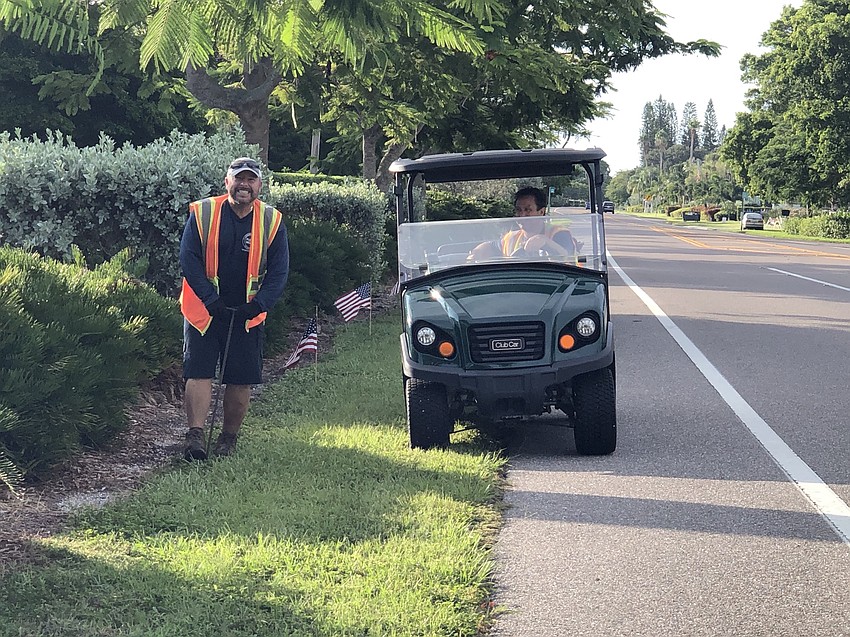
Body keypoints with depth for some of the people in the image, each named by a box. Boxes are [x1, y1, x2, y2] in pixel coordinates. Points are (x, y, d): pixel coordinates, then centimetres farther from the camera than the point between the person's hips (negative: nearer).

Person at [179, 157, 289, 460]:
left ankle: (228, 438, 17)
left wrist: (258, 305, -14)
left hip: (247, 314, 2)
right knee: (198, 373, -9)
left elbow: (279, 271, 0)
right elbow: (189, 260, -7)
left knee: (241, 380, 4)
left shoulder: (272, 221, 0)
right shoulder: (202, 213, -5)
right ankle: (195, 435, -9)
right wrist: (211, 300, -16)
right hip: (203, 310, -2)